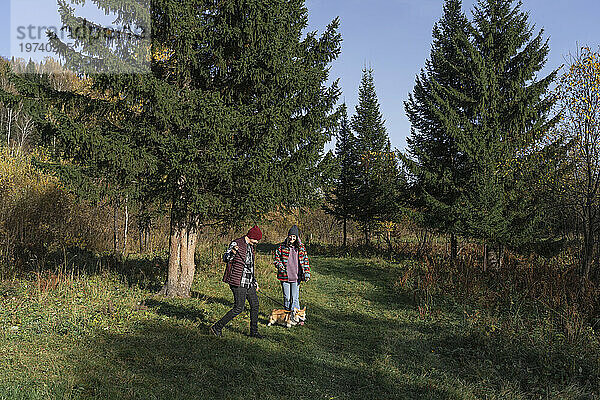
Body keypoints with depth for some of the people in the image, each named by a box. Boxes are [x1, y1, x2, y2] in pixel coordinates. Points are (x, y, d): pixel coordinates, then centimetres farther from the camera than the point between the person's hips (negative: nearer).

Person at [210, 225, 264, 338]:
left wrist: (254, 281, 24)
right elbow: (225, 258, -20)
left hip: (249, 282, 9)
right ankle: (217, 327, 3)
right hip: (238, 282, -8)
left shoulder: (250, 246, 15)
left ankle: (254, 331, 23)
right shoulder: (236, 243, -11)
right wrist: (233, 252, -40)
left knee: (255, 304, 10)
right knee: (239, 308, -9)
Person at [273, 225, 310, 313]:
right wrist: (279, 265, -11)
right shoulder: (282, 246, 2)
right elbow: (276, 258, 8)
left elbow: (305, 261, 8)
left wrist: (307, 274, 0)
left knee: (295, 298, -2)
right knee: (287, 298, 10)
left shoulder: (301, 248, 5)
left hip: (296, 278, 0)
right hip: (284, 276, 0)